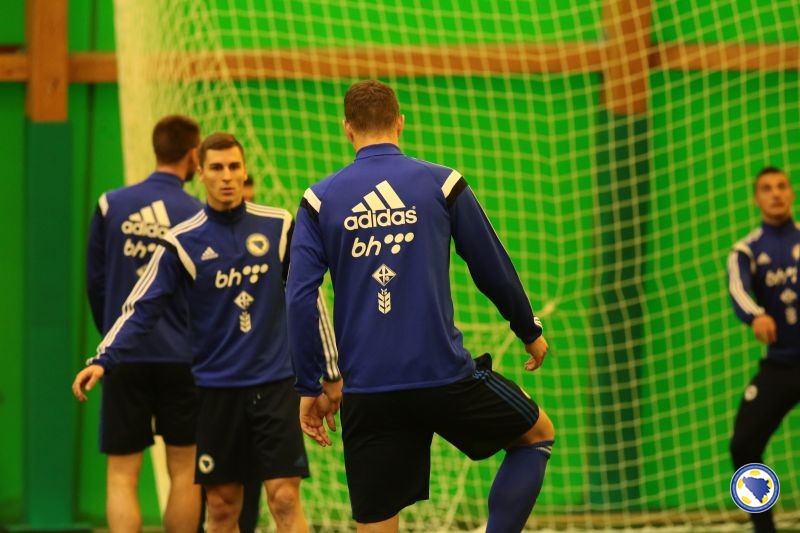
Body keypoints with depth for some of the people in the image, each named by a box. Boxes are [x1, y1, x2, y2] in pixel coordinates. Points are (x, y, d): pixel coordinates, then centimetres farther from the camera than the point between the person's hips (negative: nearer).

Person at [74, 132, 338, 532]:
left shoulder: (279, 227, 2)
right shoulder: (182, 242, -3)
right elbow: (142, 308, -6)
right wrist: (103, 360, -20)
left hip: (274, 383, 0)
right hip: (215, 389, 0)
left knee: (284, 499, -6)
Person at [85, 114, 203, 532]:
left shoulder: (111, 205, -1)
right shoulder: (200, 216, -5)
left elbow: (94, 282, 4)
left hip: (124, 357, 1)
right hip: (182, 358, -1)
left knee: (121, 475, 2)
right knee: (183, 471, 9)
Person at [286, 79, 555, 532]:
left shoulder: (320, 200, 3)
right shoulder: (441, 184, 0)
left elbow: (299, 301, -1)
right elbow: (494, 270, 7)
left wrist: (312, 386, 7)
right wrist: (531, 331, 24)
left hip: (366, 391, 2)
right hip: (445, 374, -2)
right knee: (538, 433, 23)